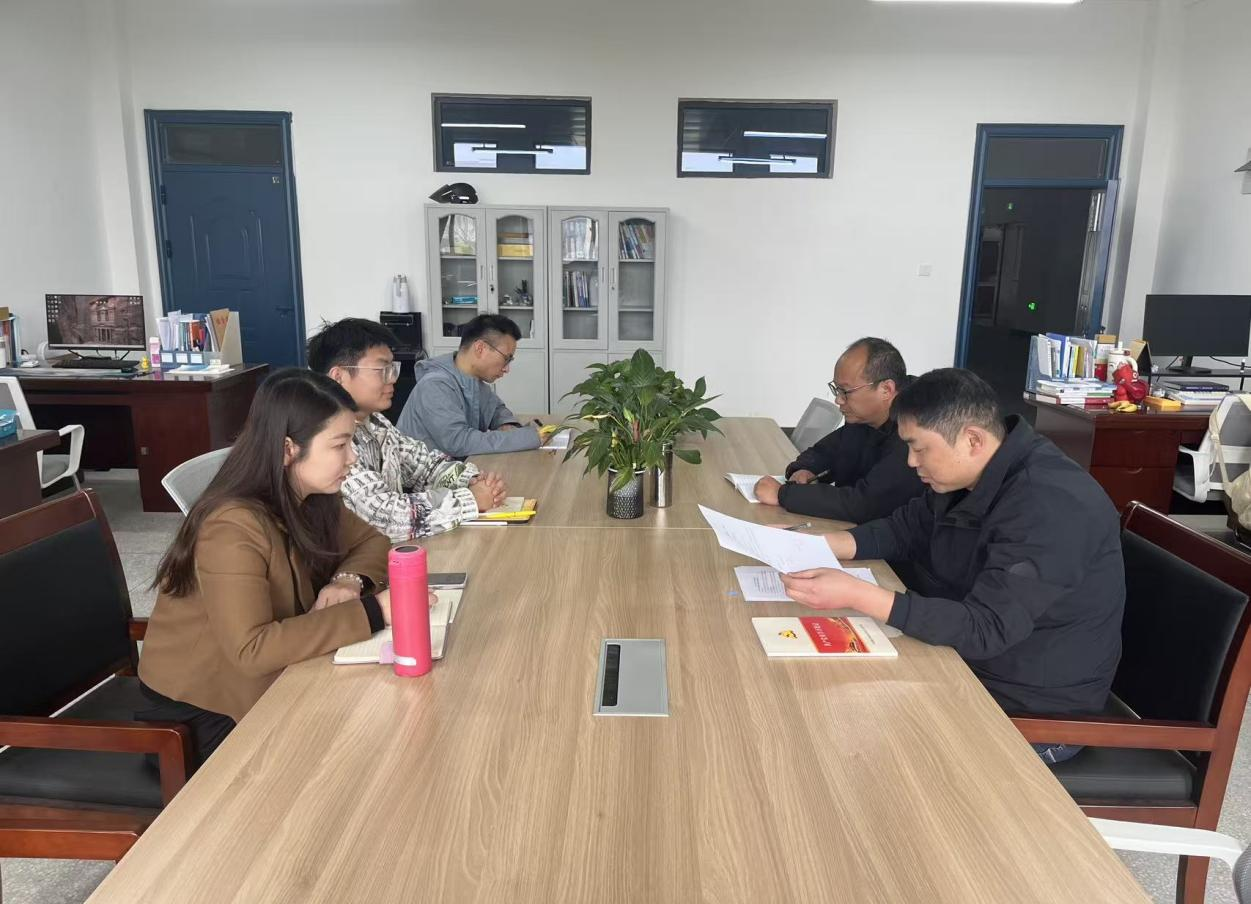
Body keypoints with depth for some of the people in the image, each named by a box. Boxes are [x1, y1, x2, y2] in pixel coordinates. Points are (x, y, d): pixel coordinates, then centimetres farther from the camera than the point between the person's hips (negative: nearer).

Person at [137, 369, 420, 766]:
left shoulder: (312, 498, -6)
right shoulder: (233, 526, -29)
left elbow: (371, 542, 5)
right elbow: (252, 650, -36)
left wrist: (348, 580, -17)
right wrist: (371, 611, -36)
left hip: (268, 683, 7)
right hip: (204, 709, -6)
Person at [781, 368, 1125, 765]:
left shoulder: (1049, 508, -30)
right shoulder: (968, 476, -2)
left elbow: (984, 630, -34)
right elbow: (904, 530, 10)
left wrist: (855, 594, -38)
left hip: (1033, 709, -8)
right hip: (969, 665, 8)